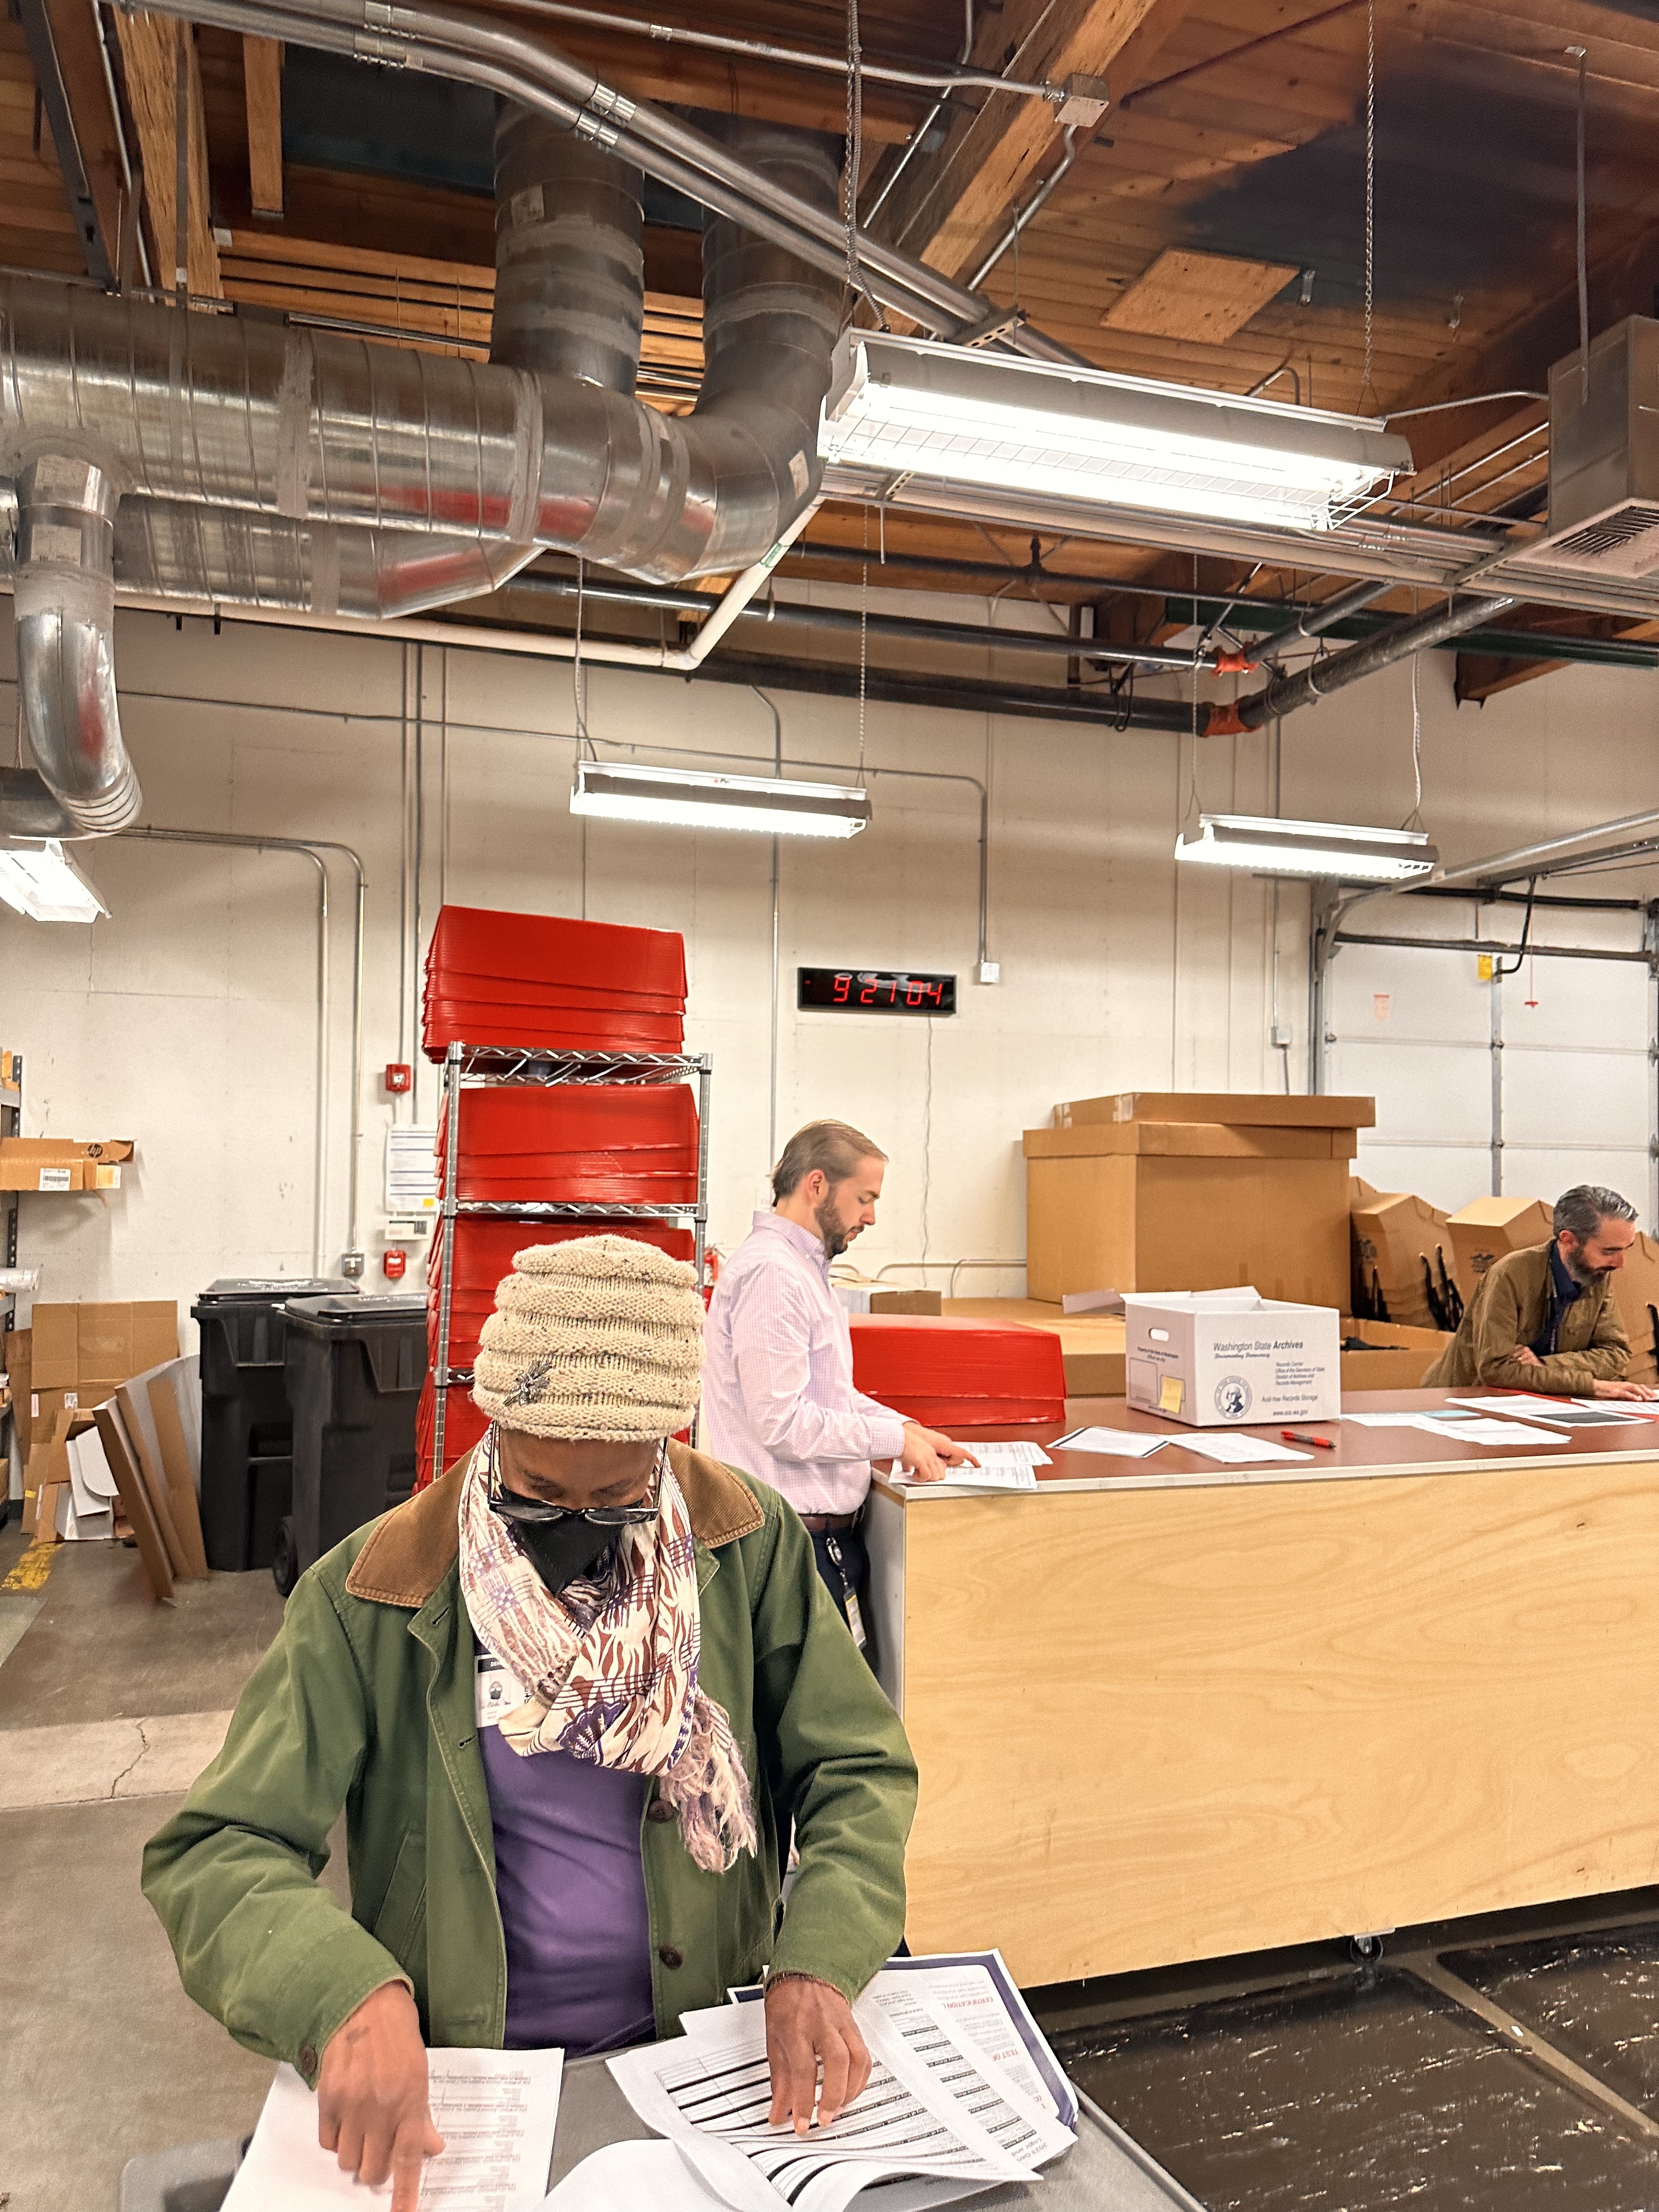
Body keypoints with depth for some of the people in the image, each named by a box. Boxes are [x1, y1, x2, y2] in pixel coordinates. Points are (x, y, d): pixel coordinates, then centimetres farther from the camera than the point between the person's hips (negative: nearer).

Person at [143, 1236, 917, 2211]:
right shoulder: (372, 1597, -14)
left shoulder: (750, 1545, -13)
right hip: (458, 2076, -3)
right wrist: (348, 1994, -32)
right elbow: (215, 1851, -13)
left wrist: (818, 1964, -24)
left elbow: (861, 1770, -7)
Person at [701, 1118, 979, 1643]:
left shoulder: (803, 1268, 16)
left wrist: (911, 1430, 11)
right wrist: (896, 1439, -13)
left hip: (826, 1534, 10)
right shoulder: (770, 1273, -18)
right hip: (794, 1540, -10)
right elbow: (783, 1423, -22)